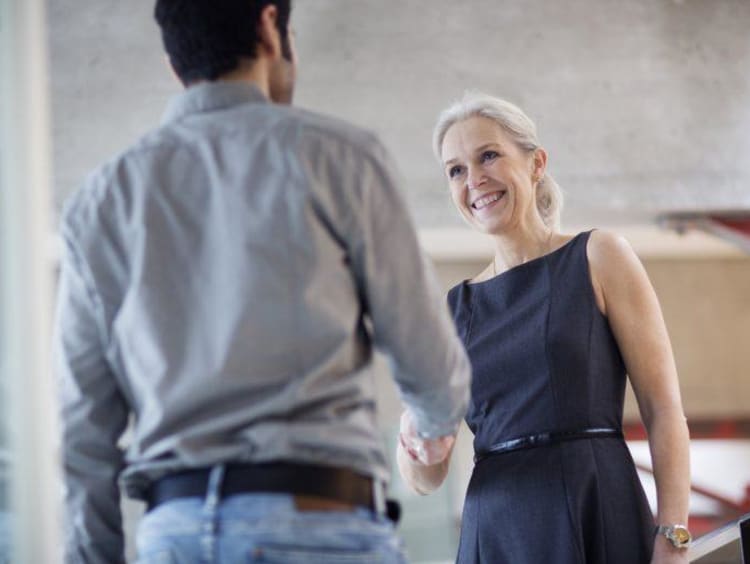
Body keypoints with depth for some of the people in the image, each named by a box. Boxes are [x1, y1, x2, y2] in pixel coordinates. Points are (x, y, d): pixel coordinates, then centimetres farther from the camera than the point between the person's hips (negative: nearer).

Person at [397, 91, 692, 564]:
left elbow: (664, 408, -3)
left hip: (599, 522, -4)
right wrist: (416, 444, -12)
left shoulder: (599, 259, 4)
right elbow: (426, 479, 12)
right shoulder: (456, 308, 14)